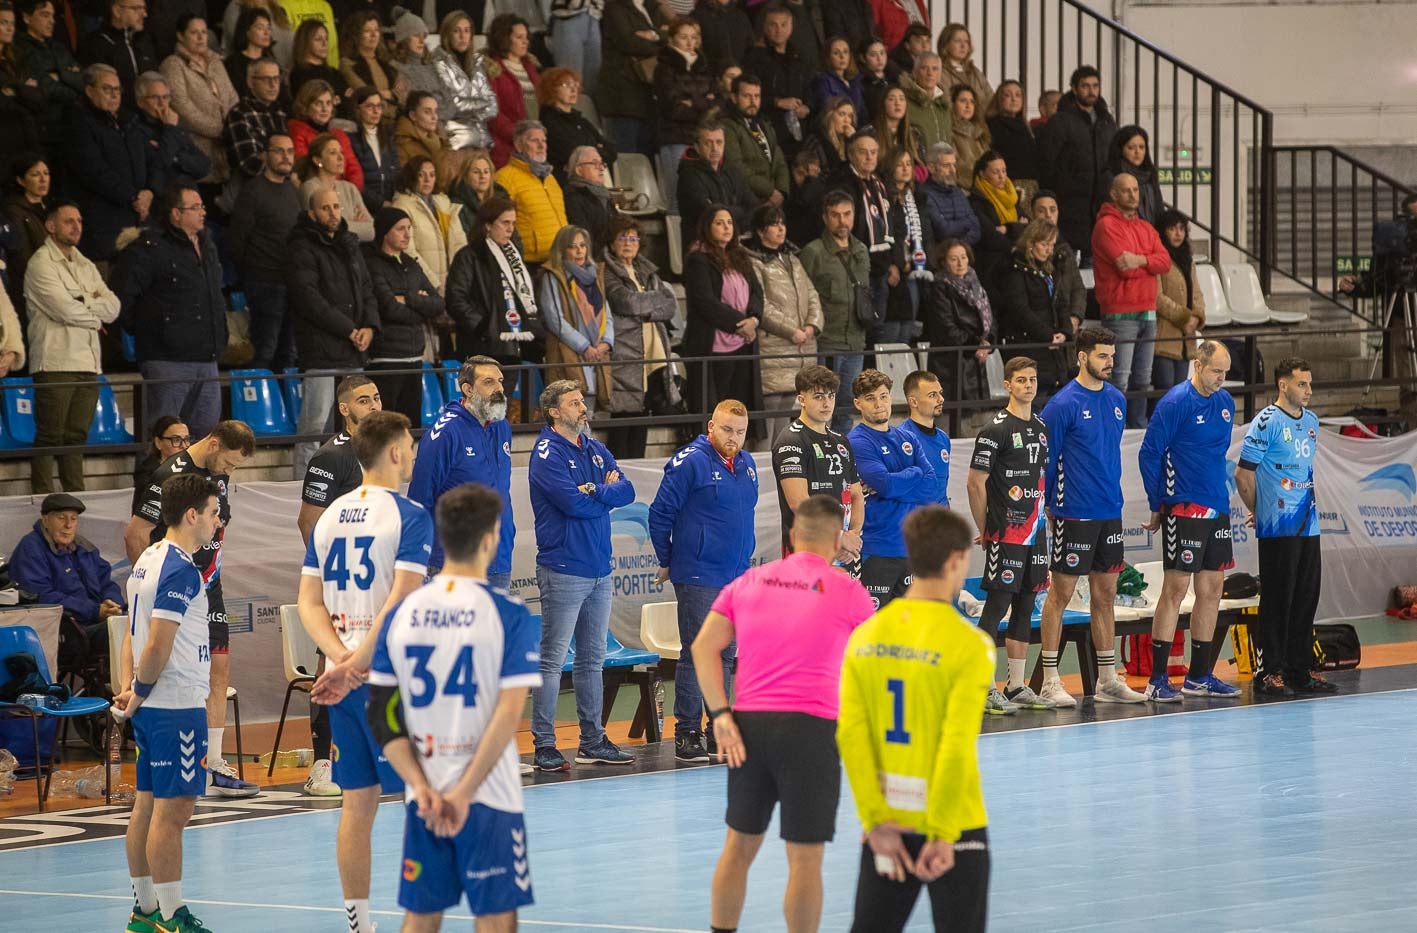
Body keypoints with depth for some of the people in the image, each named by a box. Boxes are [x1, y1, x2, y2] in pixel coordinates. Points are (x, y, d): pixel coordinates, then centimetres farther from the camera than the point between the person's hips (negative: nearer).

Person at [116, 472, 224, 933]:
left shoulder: (148, 560, 13)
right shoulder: (180, 570, -16)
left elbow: (134, 633, 13)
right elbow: (158, 644, -21)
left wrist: (128, 688, 2)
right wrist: (139, 695, -8)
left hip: (152, 707, 10)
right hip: (177, 705, -10)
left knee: (147, 805, 12)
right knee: (172, 809, -6)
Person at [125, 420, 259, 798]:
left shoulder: (219, 476, 9)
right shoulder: (171, 476, -17)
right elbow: (135, 534, -18)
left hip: (208, 591, 8)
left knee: (219, 672, 7)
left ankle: (215, 768, 12)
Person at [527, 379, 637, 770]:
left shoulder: (595, 449, 13)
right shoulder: (548, 453, -9)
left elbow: (626, 490, 3)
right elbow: (573, 503, -20)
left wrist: (593, 491, -13)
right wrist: (607, 493, -4)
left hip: (599, 569, 8)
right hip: (564, 571, -8)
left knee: (593, 659, 12)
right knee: (553, 660, -5)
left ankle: (593, 741, 19)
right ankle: (544, 746, -3)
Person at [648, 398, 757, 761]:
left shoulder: (747, 465, 11)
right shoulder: (689, 462, -10)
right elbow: (660, 514, -7)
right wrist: (667, 562, 0)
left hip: (738, 577, 7)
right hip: (698, 578, -7)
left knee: (725, 656, 10)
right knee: (696, 654, -6)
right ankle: (687, 733, -3)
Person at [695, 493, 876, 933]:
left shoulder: (749, 581, 10)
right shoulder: (847, 590, 1)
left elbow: (703, 646, 2)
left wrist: (721, 715, -3)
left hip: (748, 723, 4)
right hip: (810, 727, -4)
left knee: (739, 846, 15)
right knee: (805, 859, 0)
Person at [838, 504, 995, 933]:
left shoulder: (866, 636, 1)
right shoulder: (968, 644, -14)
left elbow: (851, 734, -4)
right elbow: (957, 746, -18)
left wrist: (876, 820, -2)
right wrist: (941, 834, -13)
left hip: (887, 824, 5)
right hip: (952, 826, -5)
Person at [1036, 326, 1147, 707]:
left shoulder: (1117, 400, 10)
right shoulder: (1063, 404, -11)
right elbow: (1045, 460, -7)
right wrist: (1050, 506, -4)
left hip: (1110, 513, 7)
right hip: (1074, 514, -7)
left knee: (1105, 595, 11)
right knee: (1061, 593, -1)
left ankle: (1107, 679, 16)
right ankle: (1050, 682, 2)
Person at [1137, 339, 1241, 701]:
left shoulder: (1225, 403, 10)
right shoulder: (1175, 402, -11)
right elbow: (1148, 454, -8)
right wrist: (1158, 506, -6)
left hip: (1217, 508, 7)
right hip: (1184, 509, -7)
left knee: (1211, 589, 9)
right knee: (1176, 587, -8)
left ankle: (1200, 676, 17)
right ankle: (1157, 679, -6)